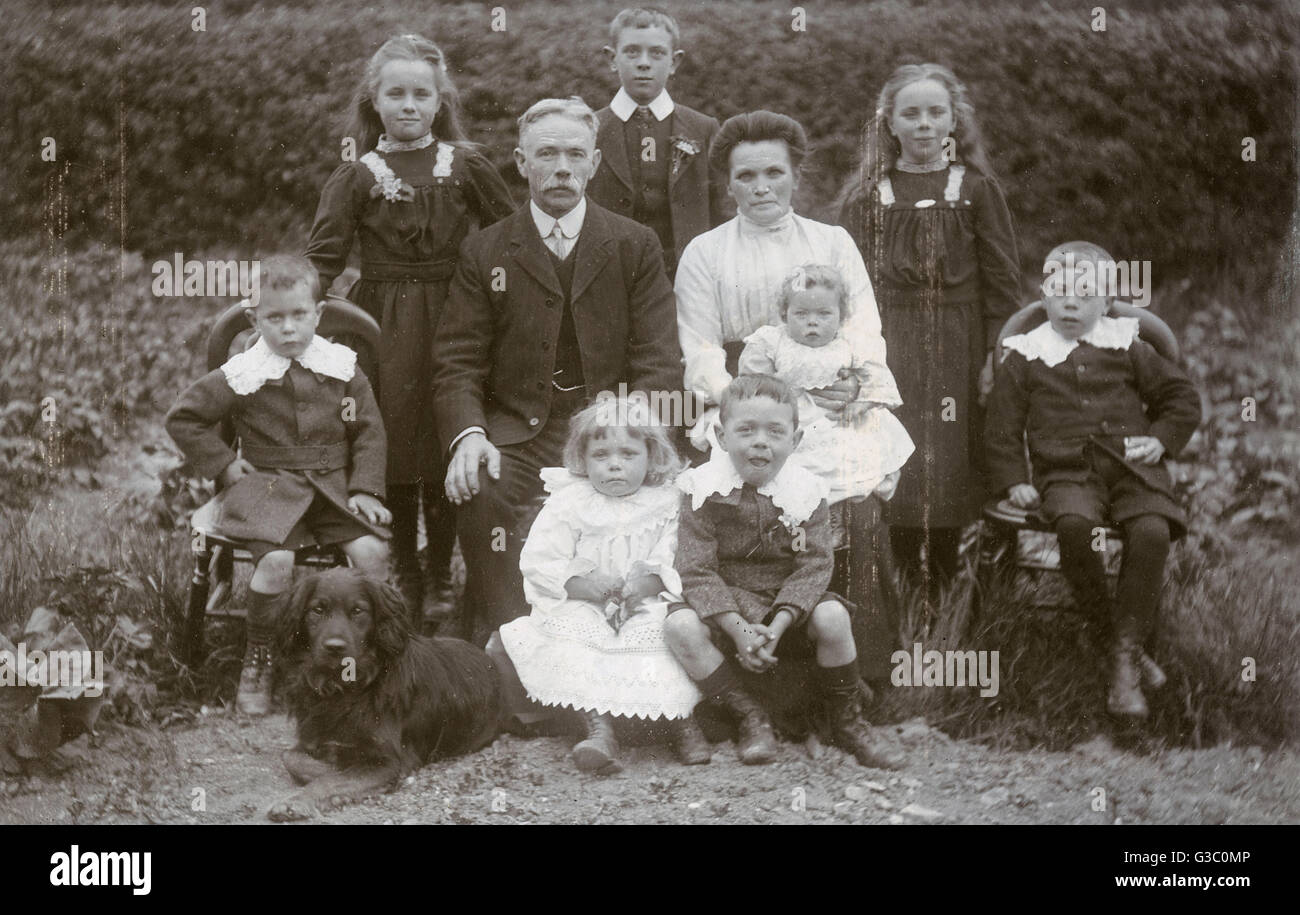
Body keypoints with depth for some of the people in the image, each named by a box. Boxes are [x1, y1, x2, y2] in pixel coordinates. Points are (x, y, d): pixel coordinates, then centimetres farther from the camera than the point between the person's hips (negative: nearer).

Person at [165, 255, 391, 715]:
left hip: (334, 483, 2)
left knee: (372, 552, -21)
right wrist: (223, 465, 1)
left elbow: (369, 431, 9)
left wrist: (366, 489, -2)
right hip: (270, 485, -2)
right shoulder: (242, 376, -2)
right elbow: (182, 417, 7)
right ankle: (257, 661, -5)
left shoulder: (343, 368, 4)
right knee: (276, 561, -28)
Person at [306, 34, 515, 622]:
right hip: (383, 329, 0)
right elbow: (323, 257, -3)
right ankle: (405, 580, 17)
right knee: (391, 455, 3)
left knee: (443, 459, 3)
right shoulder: (356, 177, 2)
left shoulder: (466, 167, 5)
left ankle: (441, 579, 17)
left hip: (451, 324, 0)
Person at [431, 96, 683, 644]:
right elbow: (457, 363, 5)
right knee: (479, 488, -31)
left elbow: (658, 361, 4)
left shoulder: (636, 247, 11)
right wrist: (467, 434, -16)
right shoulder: (484, 253, 11)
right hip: (518, 430, 0)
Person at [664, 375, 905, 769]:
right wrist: (738, 629, -25)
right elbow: (697, 570, -13)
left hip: (788, 604, 1)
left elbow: (815, 565, -10)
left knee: (832, 617, -29)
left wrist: (776, 626, -24)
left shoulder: (805, 490, -4)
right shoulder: (703, 489, -8)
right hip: (724, 604, 0)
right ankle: (751, 720, -13)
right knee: (680, 626, -30)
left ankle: (845, 724, -5)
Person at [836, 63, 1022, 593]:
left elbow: (1002, 281, 2)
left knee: (949, 479, 1)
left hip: (955, 352, 0)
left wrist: (995, 357, -6)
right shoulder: (864, 195, 8)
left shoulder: (976, 189, 5)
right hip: (887, 350, 1)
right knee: (895, 476, -3)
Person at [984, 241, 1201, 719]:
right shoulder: (1025, 357, 13)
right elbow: (1002, 428, 15)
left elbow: (1182, 396, 22)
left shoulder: (1127, 348, 16)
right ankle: (1098, 615, -14)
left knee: (1153, 531, -30)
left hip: (1131, 468, 1)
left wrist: (1162, 438, 6)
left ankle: (1126, 654, -21)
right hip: (1067, 473, -1)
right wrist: (1013, 480, 4)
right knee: (1074, 523, -37)